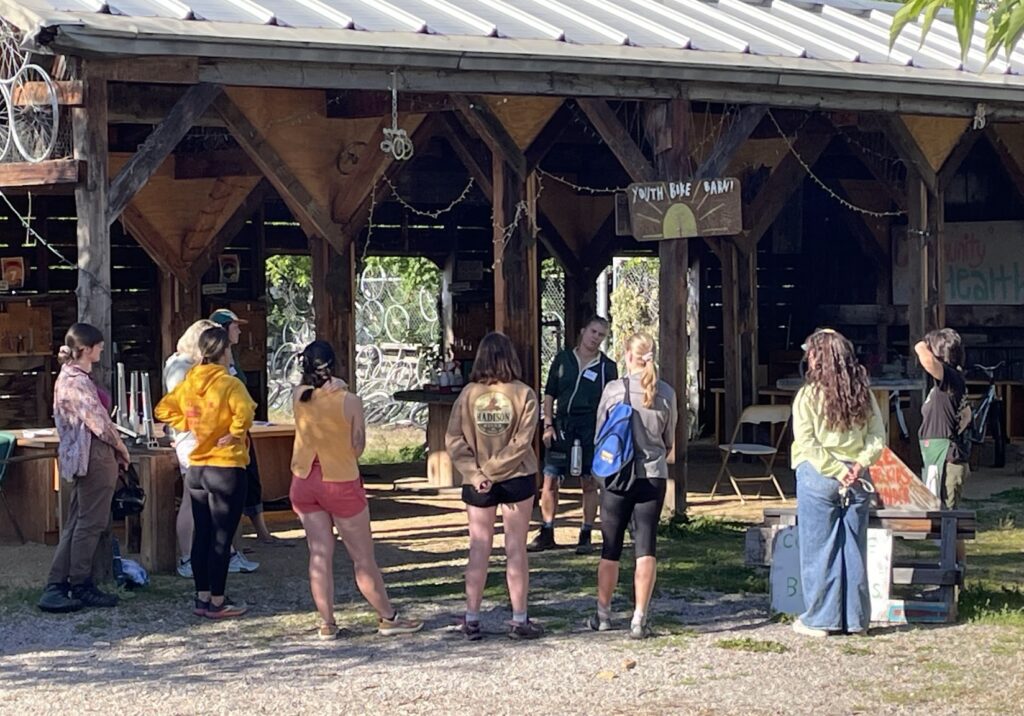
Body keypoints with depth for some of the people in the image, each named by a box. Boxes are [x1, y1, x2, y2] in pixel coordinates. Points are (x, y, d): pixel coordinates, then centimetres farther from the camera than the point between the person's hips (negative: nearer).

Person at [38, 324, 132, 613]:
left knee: (76, 524, 10)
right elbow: (99, 422, -16)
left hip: (81, 456, 10)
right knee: (90, 523, -2)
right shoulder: (77, 381, -17)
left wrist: (114, 448, 11)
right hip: (95, 456, -10)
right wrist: (121, 448, -2)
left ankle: (56, 586, 10)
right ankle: (81, 586, 5)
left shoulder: (70, 377, 15)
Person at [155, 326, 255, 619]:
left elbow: (163, 409, 16)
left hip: (196, 469, 7)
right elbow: (244, 411, -33)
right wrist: (235, 434, -17)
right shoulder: (229, 383, -15)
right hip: (226, 469, -7)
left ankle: (202, 598, 19)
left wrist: (189, 426, 11)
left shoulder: (189, 382, 6)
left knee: (202, 535, 13)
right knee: (222, 538, 0)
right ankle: (217, 602, 4)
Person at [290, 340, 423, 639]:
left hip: (304, 481, 3)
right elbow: (358, 447, -7)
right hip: (341, 483, -3)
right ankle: (388, 618, 18)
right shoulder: (349, 401, -14)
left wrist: (332, 387, -3)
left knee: (320, 555, 9)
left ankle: (327, 623, 10)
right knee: (363, 557, 7)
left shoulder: (298, 397, -7)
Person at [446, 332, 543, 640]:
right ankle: (519, 620, 9)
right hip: (517, 479, -1)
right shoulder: (524, 394, -8)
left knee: (479, 550, 8)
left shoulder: (468, 394, -5)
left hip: (477, 484, 1)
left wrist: (476, 473, -12)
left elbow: (454, 440, -9)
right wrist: (493, 469, -10)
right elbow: (521, 442, -14)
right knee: (516, 550, 5)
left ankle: (472, 620, 9)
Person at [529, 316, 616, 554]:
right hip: (562, 426, 2)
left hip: (591, 428, -2)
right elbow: (549, 394, 11)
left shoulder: (607, 367, 4)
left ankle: (585, 536, 12)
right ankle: (547, 533, 11)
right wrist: (548, 424, 2)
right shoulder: (563, 359, 8)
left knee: (589, 483, 3)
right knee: (550, 481, 1)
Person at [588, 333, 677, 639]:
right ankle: (639, 619, 0)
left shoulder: (614, 389, -8)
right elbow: (669, 440, 9)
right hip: (654, 476, 1)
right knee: (646, 547, 3)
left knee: (610, 548, 11)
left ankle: (603, 615, 22)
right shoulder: (666, 393, -2)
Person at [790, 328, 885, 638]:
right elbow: (878, 437, 2)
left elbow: (807, 442, -13)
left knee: (818, 550, 3)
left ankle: (819, 620, 6)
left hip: (819, 478, -4)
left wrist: (835, 471, -11)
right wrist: (860, 464, -6)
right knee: (854, 549, 10)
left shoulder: (809, 395, -7)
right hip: (857, 481, 4)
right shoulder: (863, 394, 5)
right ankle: (855, 619, 15)